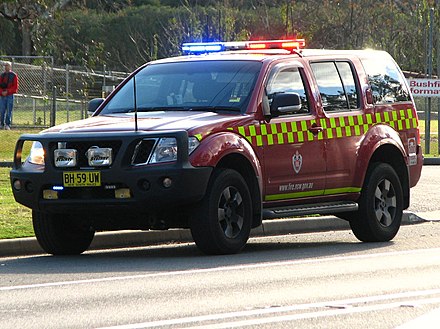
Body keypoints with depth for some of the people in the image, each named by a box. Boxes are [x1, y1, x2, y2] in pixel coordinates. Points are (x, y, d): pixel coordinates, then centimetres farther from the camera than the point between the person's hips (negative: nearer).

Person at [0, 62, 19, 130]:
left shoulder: (14, 75, 1)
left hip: (10, 96, -3)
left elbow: (15, 87, -4)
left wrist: (7, 91, -13)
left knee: (9, 111, -4)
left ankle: (7, 125, -1)